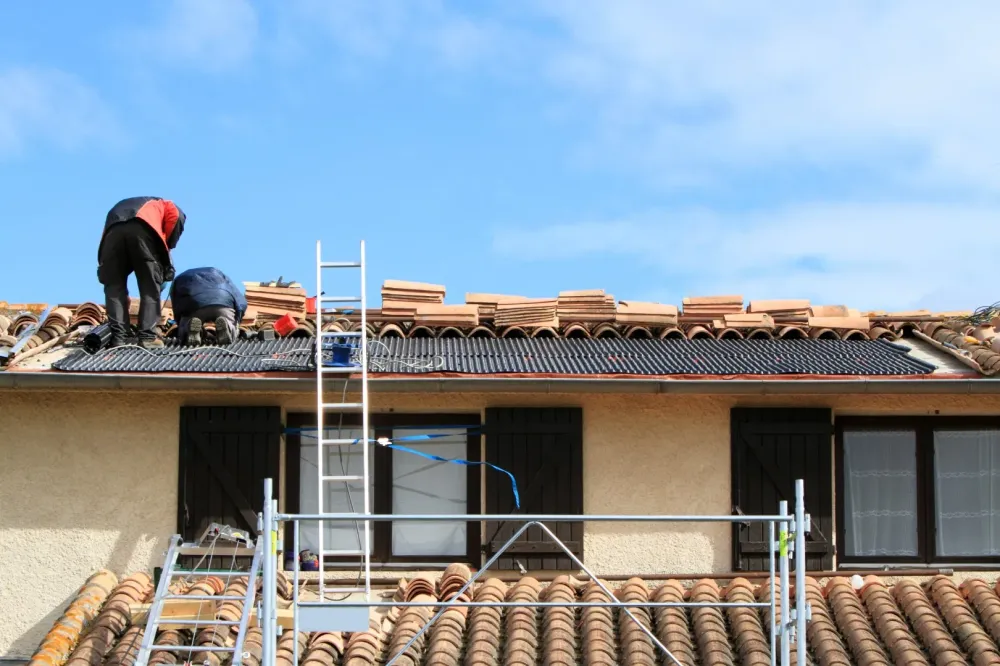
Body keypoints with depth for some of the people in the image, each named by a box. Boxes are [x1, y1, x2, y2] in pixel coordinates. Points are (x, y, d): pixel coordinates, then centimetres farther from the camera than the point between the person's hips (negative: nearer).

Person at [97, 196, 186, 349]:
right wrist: (166, 247, 19)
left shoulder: (121, 207, 46)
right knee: (150, 288, 7)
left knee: (114, 287, 10)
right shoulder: (162, 205, 38)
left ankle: (117, 337, 0)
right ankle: (148, 337, -1)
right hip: (143, 227, -3)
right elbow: (176, 216, 14)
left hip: (114, 229, 3)